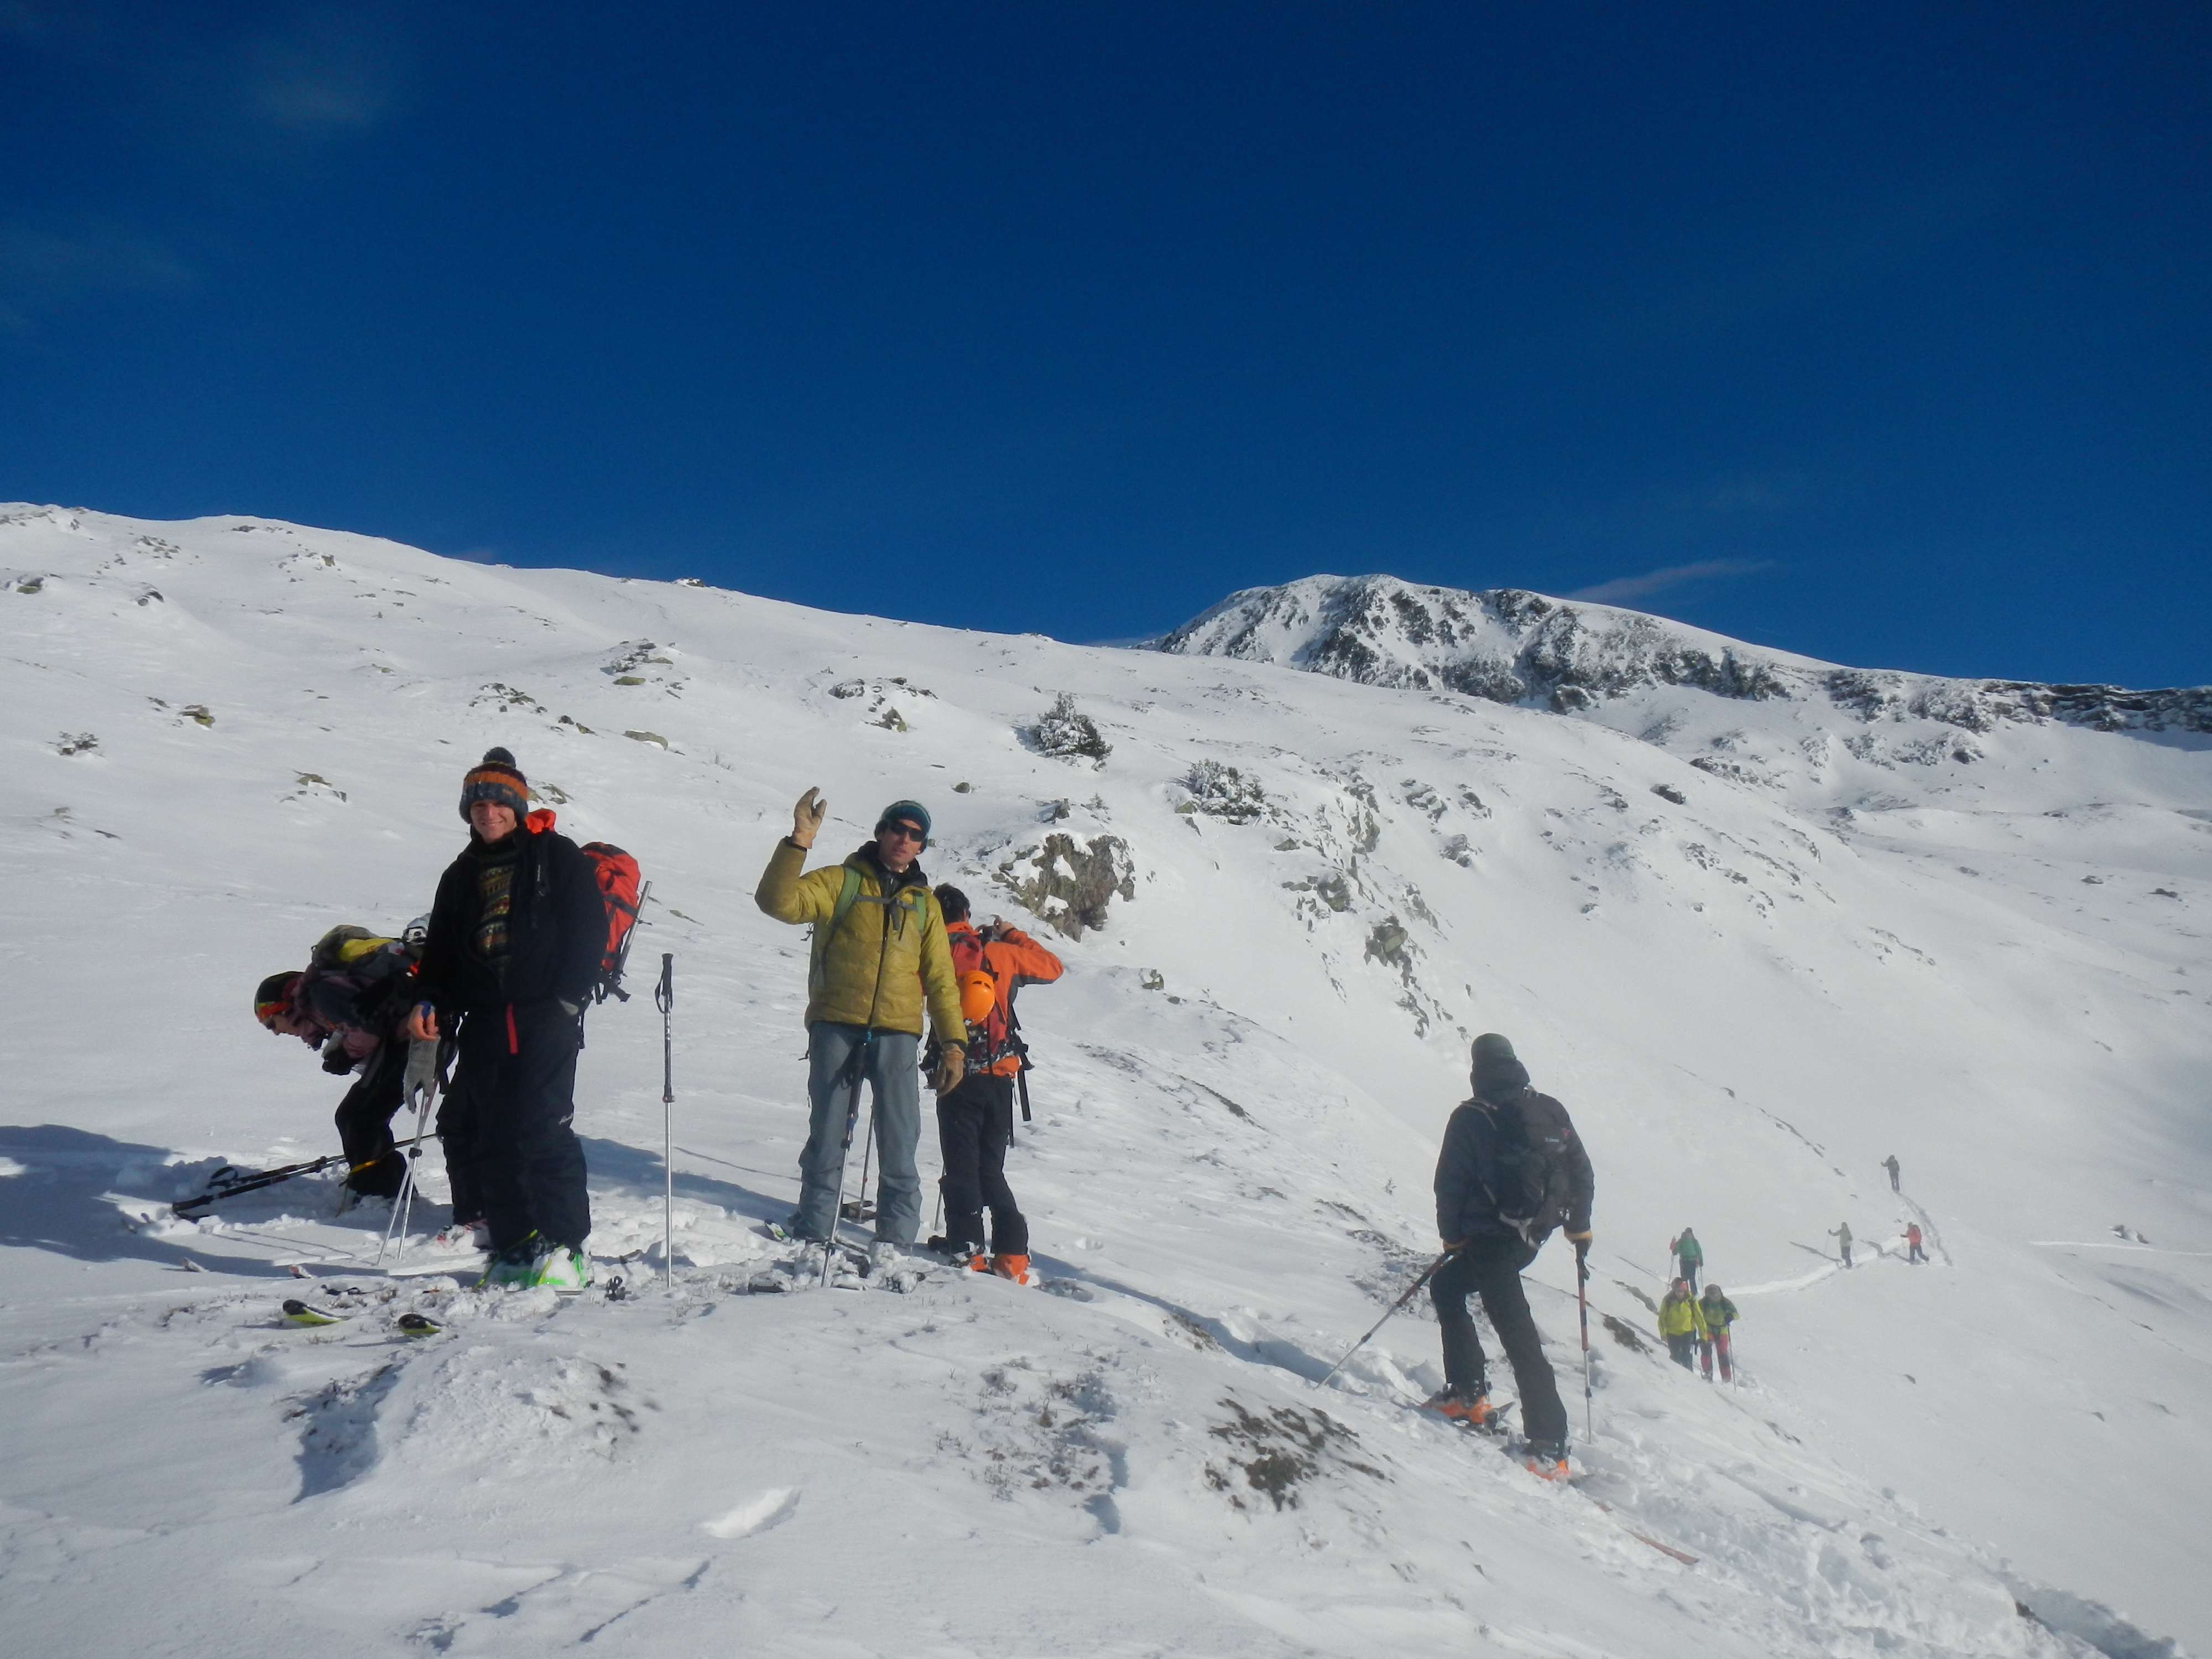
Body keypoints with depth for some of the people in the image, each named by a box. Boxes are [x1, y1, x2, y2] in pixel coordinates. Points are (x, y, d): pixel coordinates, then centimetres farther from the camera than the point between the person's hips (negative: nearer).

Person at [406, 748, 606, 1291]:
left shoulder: (557, 856, 5)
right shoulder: (461, 875, 20)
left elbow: (590, 928, -1)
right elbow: (441, 951, 23)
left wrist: (569, 998, -10)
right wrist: (431, 1003, 5)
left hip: (545, 1018, -5)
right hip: (484, 1022, 5)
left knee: (544, 1130, -11)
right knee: (494, 1142, 4)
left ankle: (566, 1247, -5)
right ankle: (514, 1248, 13)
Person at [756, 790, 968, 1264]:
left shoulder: (924, 903, 17)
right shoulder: (841, 882, 7)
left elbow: (940, 979, 16)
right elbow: (778, 901, -9)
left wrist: (953, 1043, 7)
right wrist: (799, 842, -17)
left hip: (897, 1035, 2)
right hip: (836, 1029, -2)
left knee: (899, 1144, -1)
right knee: (827, 1136, 3)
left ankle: (895, 1238, 6)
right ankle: (815, 1232, 12)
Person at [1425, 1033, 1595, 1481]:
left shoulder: (1470, 1119, -5)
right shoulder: (1551, 1111, 7)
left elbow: (1450, 1184, -4)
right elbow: (1582, 1172, 9)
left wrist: (1452, 1237, 9)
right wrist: (1579, 1228, 18)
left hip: (1490, 1238, -6)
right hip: (1533, 1234, 6)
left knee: (1516, 1331, -7)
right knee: (1446, 1287, 22)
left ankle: (1550, 1446, -11)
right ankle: (1467, 1391, 20)